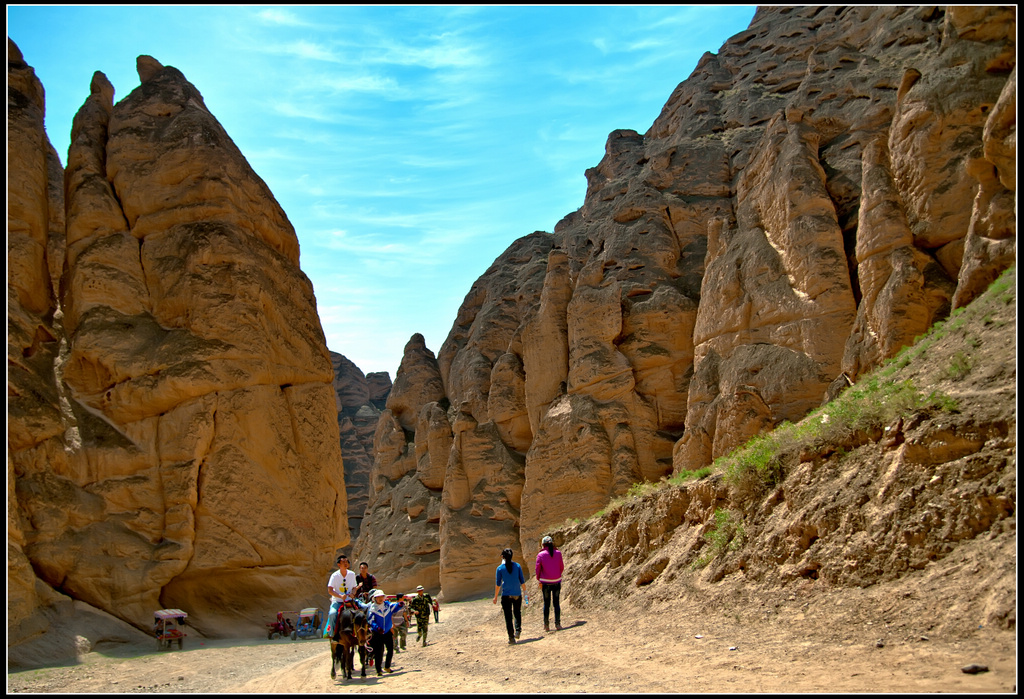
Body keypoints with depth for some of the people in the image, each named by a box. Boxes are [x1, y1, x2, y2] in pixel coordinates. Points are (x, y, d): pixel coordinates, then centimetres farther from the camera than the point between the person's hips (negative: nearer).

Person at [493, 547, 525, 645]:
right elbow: (522, 581, 3)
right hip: (517, 594, 2)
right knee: (517, 613, 21)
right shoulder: (517, 566, -1)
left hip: (506, 595, -2)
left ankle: (511, 638, 2)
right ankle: (518, 630, 3)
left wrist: (495, 597, 6)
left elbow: (498, 584, -3)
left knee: (508, 617, 4)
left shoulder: (500, 568, -5)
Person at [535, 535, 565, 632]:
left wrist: (539, 580, 10)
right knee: (556, 603, 10)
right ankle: (558, 624, 6)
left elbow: (537, 568, -4)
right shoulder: (558, 553, -4)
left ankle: (546, 625, 10)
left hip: (545, 582, -1)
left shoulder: (541, 555, -8)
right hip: (557, 581, 1)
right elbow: (562, 567, 3)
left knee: (546, 604, 9)